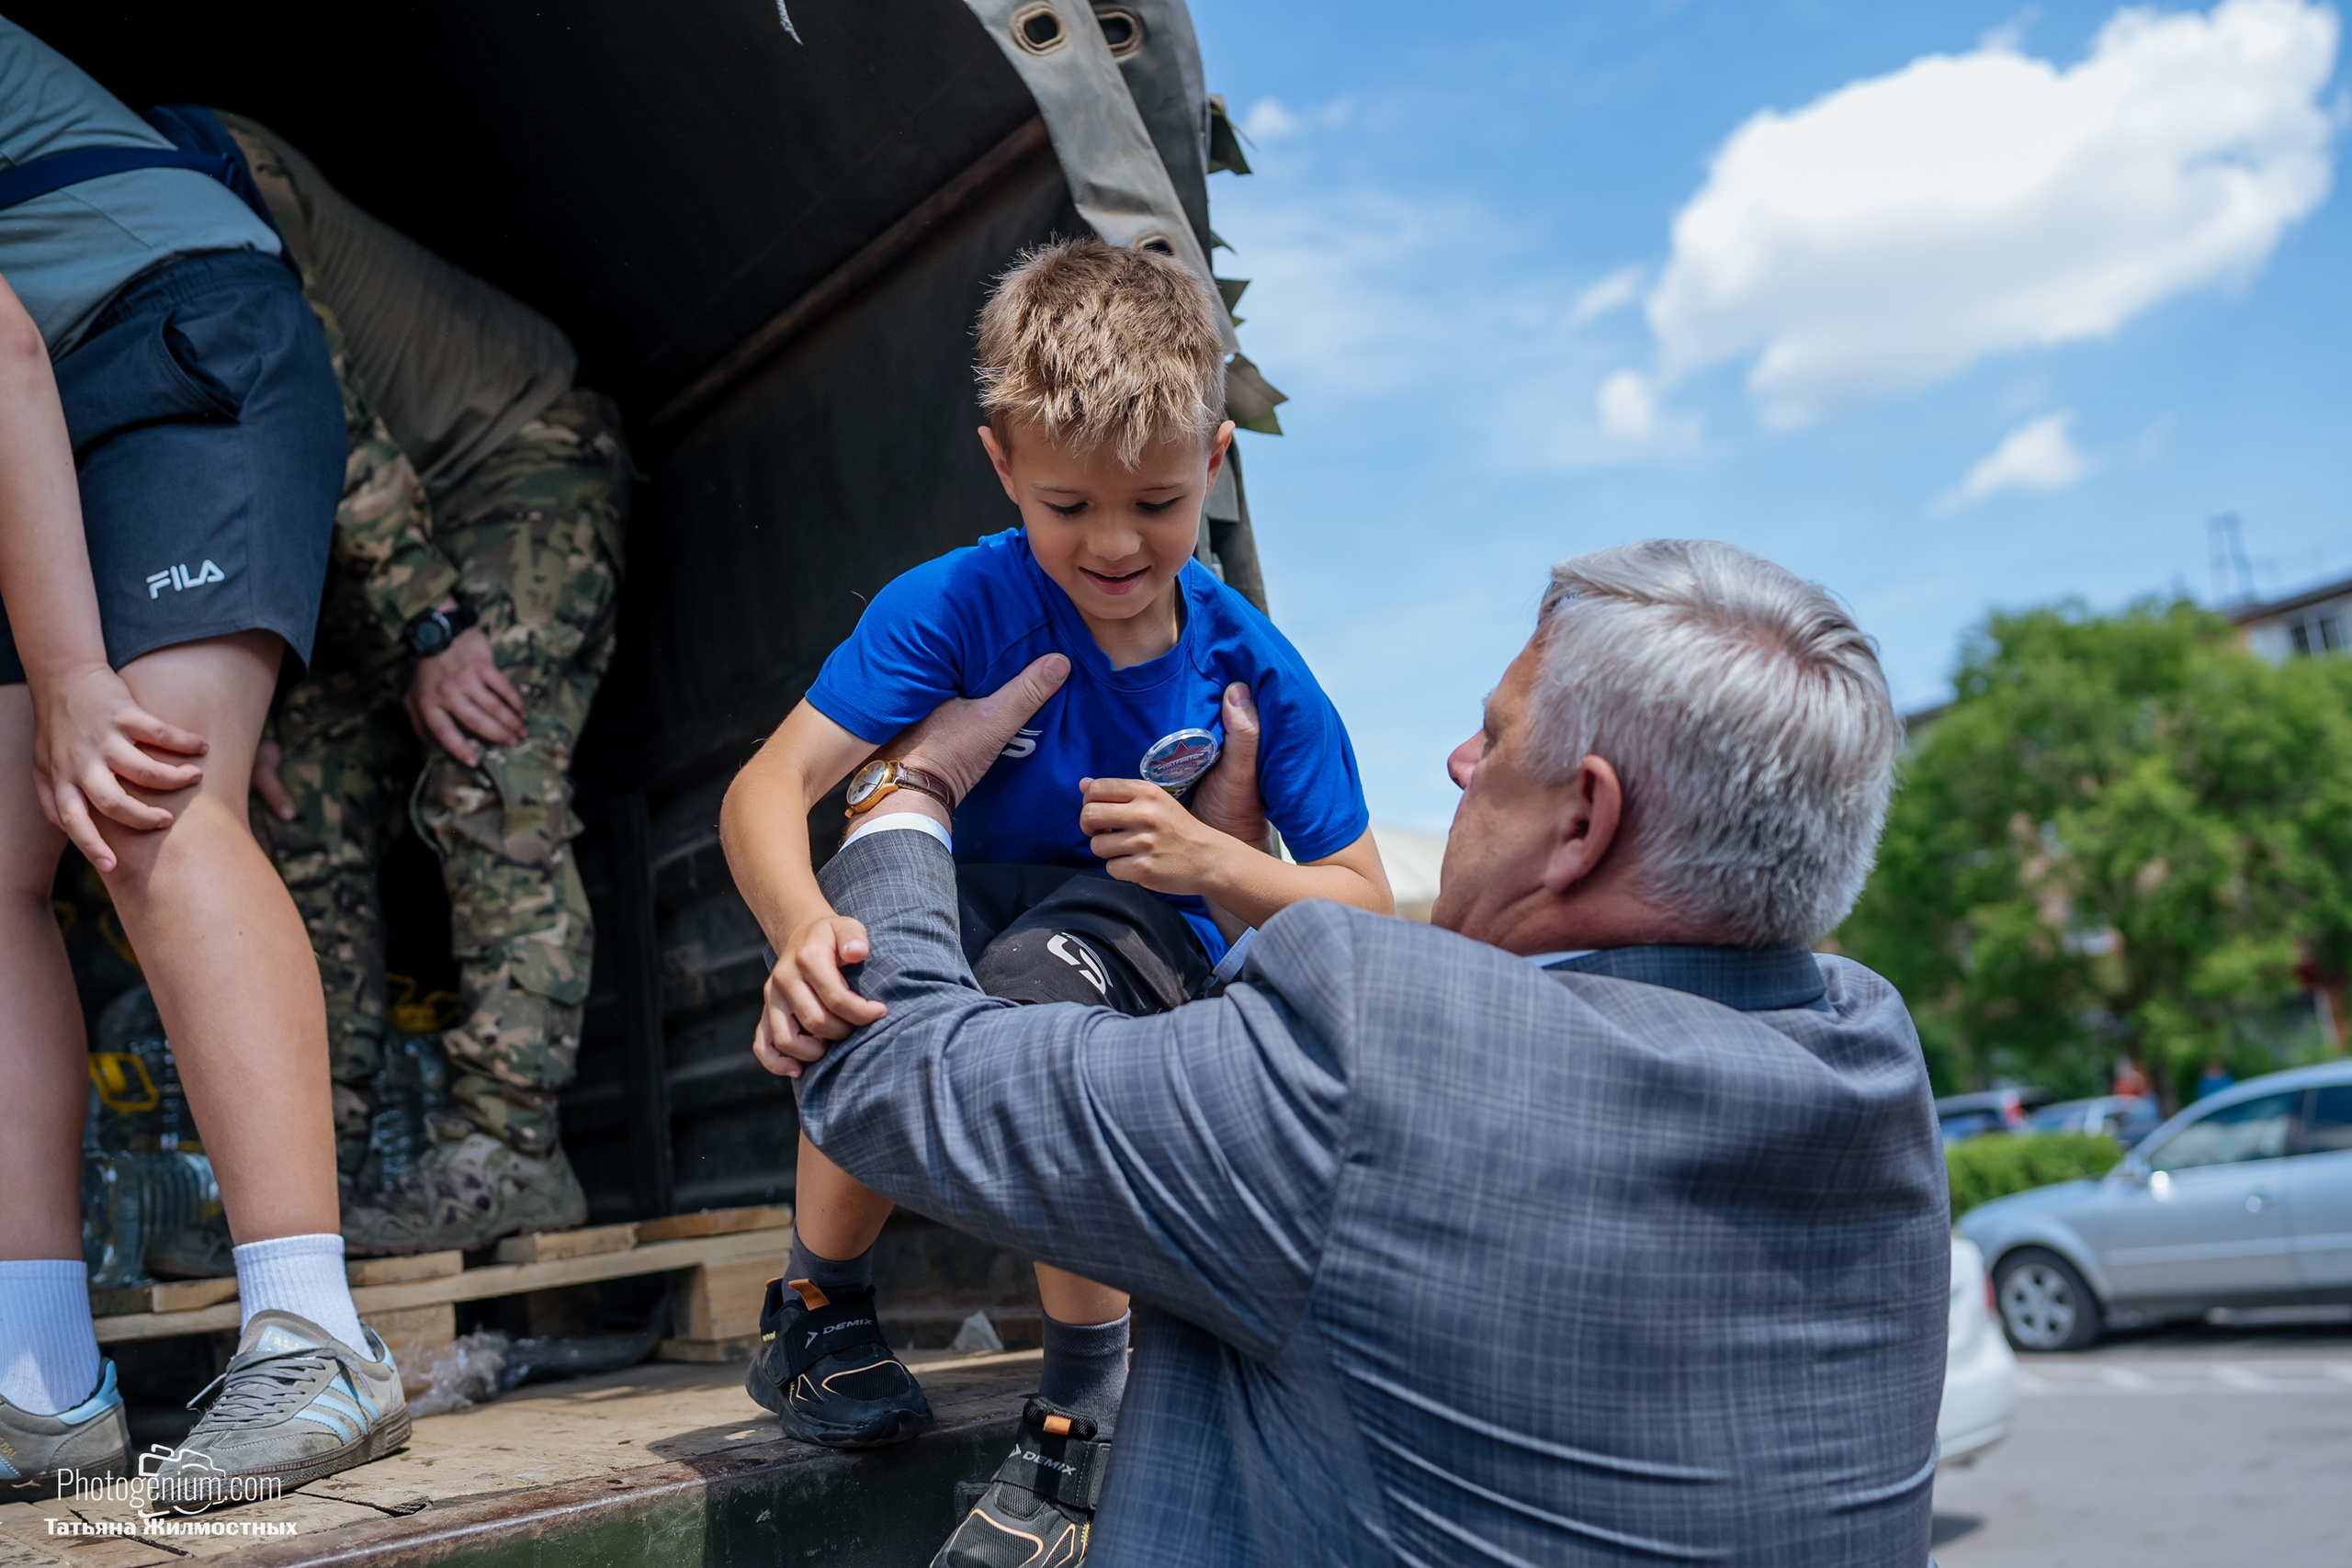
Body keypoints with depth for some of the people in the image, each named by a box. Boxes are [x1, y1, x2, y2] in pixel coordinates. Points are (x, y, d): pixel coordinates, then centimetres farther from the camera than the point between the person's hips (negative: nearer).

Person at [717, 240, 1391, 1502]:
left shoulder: (1250, 671, -12)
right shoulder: (954, 607, -17)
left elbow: (1365, 908, -7)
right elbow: (764, 791, -27)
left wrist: (1213, 861, -26)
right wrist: (802, 926, -49)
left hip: (1145, 932, -1)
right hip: (962, 909, 1)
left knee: (1040, 986, -36)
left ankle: (1091, 1374, -11)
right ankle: (819, 1314, -8)